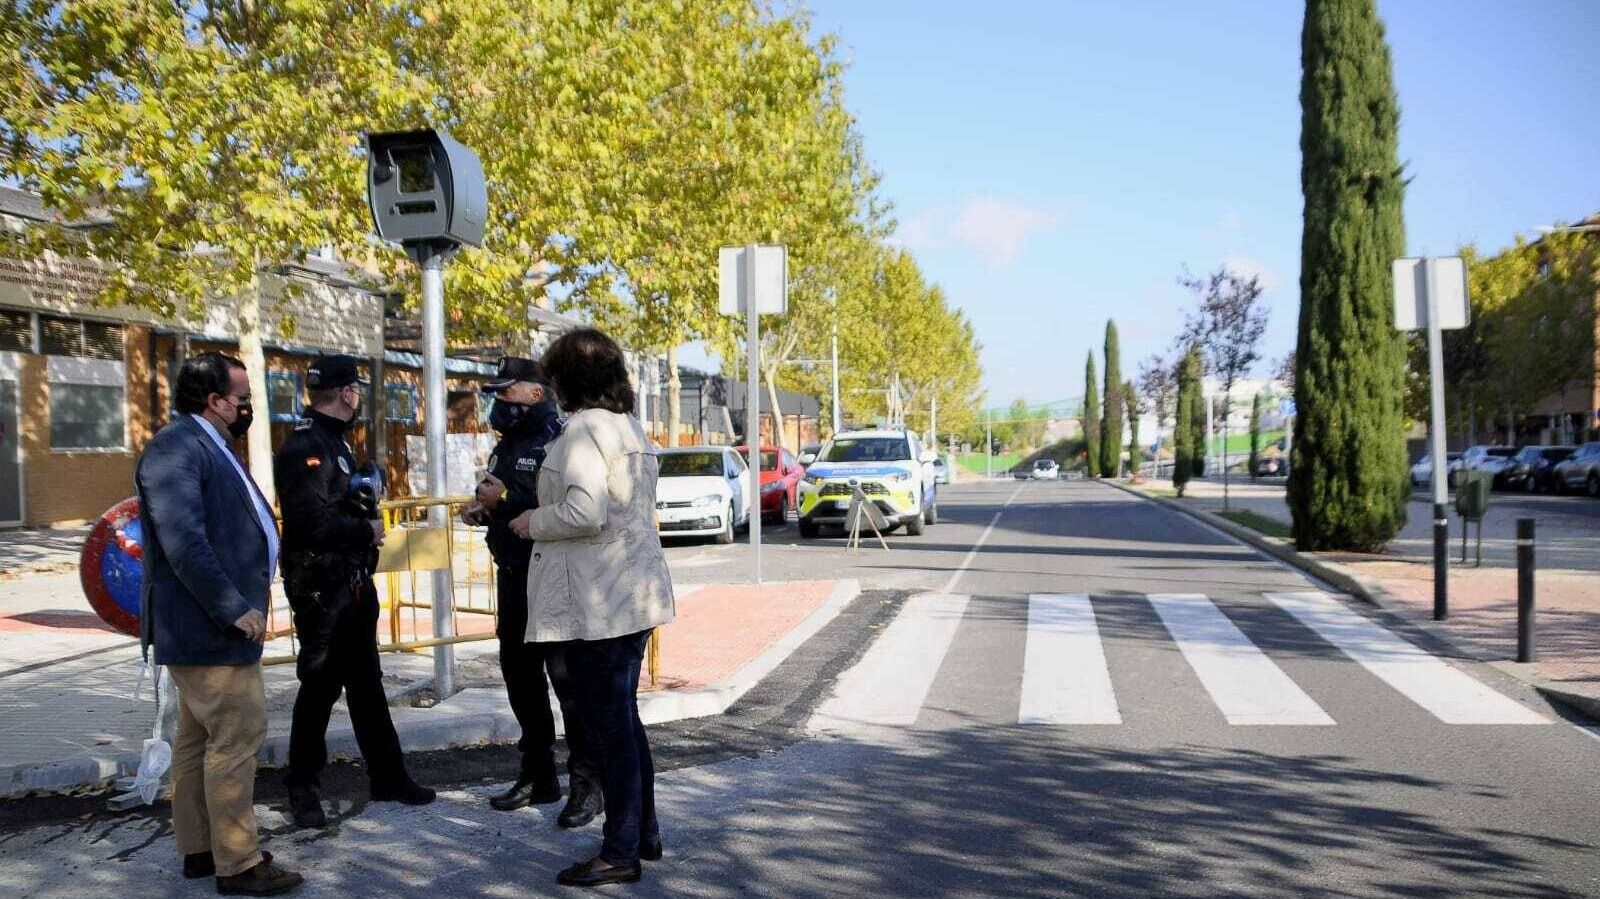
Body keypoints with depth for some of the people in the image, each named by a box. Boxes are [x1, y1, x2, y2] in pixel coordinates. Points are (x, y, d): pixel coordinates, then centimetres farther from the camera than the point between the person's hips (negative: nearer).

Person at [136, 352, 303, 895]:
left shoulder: (208, 447, 17)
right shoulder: (177, 448, -16)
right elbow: (182, 541, -25)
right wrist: (233, 608, -23)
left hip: (217, 625, 11)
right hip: (208, 627, -11)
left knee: (199, 738, 16)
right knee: (238, 736, -7)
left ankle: (198, 849, 26)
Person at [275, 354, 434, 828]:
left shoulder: (334, 442, 15)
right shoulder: (304, 446, -17)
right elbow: (312, 522, -26)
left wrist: (367, 510, 3)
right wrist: (366, 530, -15)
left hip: (352, 584, 10)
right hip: (320, 589, -10)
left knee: (366, 682, 15)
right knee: (320, 687, 1)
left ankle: (388, 776, 24)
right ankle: (303, 790, 16)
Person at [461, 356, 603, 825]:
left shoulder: (558, 441, -14)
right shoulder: (506, 446, 16)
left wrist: (504, 499, -23)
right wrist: (481, 511, 6)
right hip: (513, 577, 10)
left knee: (567, 680, -4)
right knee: (520, 676, 15)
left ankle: (586, 784, 5)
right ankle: (537, 775, 28)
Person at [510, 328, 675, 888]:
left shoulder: (584, 429, -15)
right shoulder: (631, 427, 14)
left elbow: (584, 514, -25)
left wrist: (533, 522, -8)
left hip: (596, 603, -10)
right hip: (635, 591, 10)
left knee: (607, 723, -1)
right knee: (624, 717, 18)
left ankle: (620, 853, 9)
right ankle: (644, 834, 28)